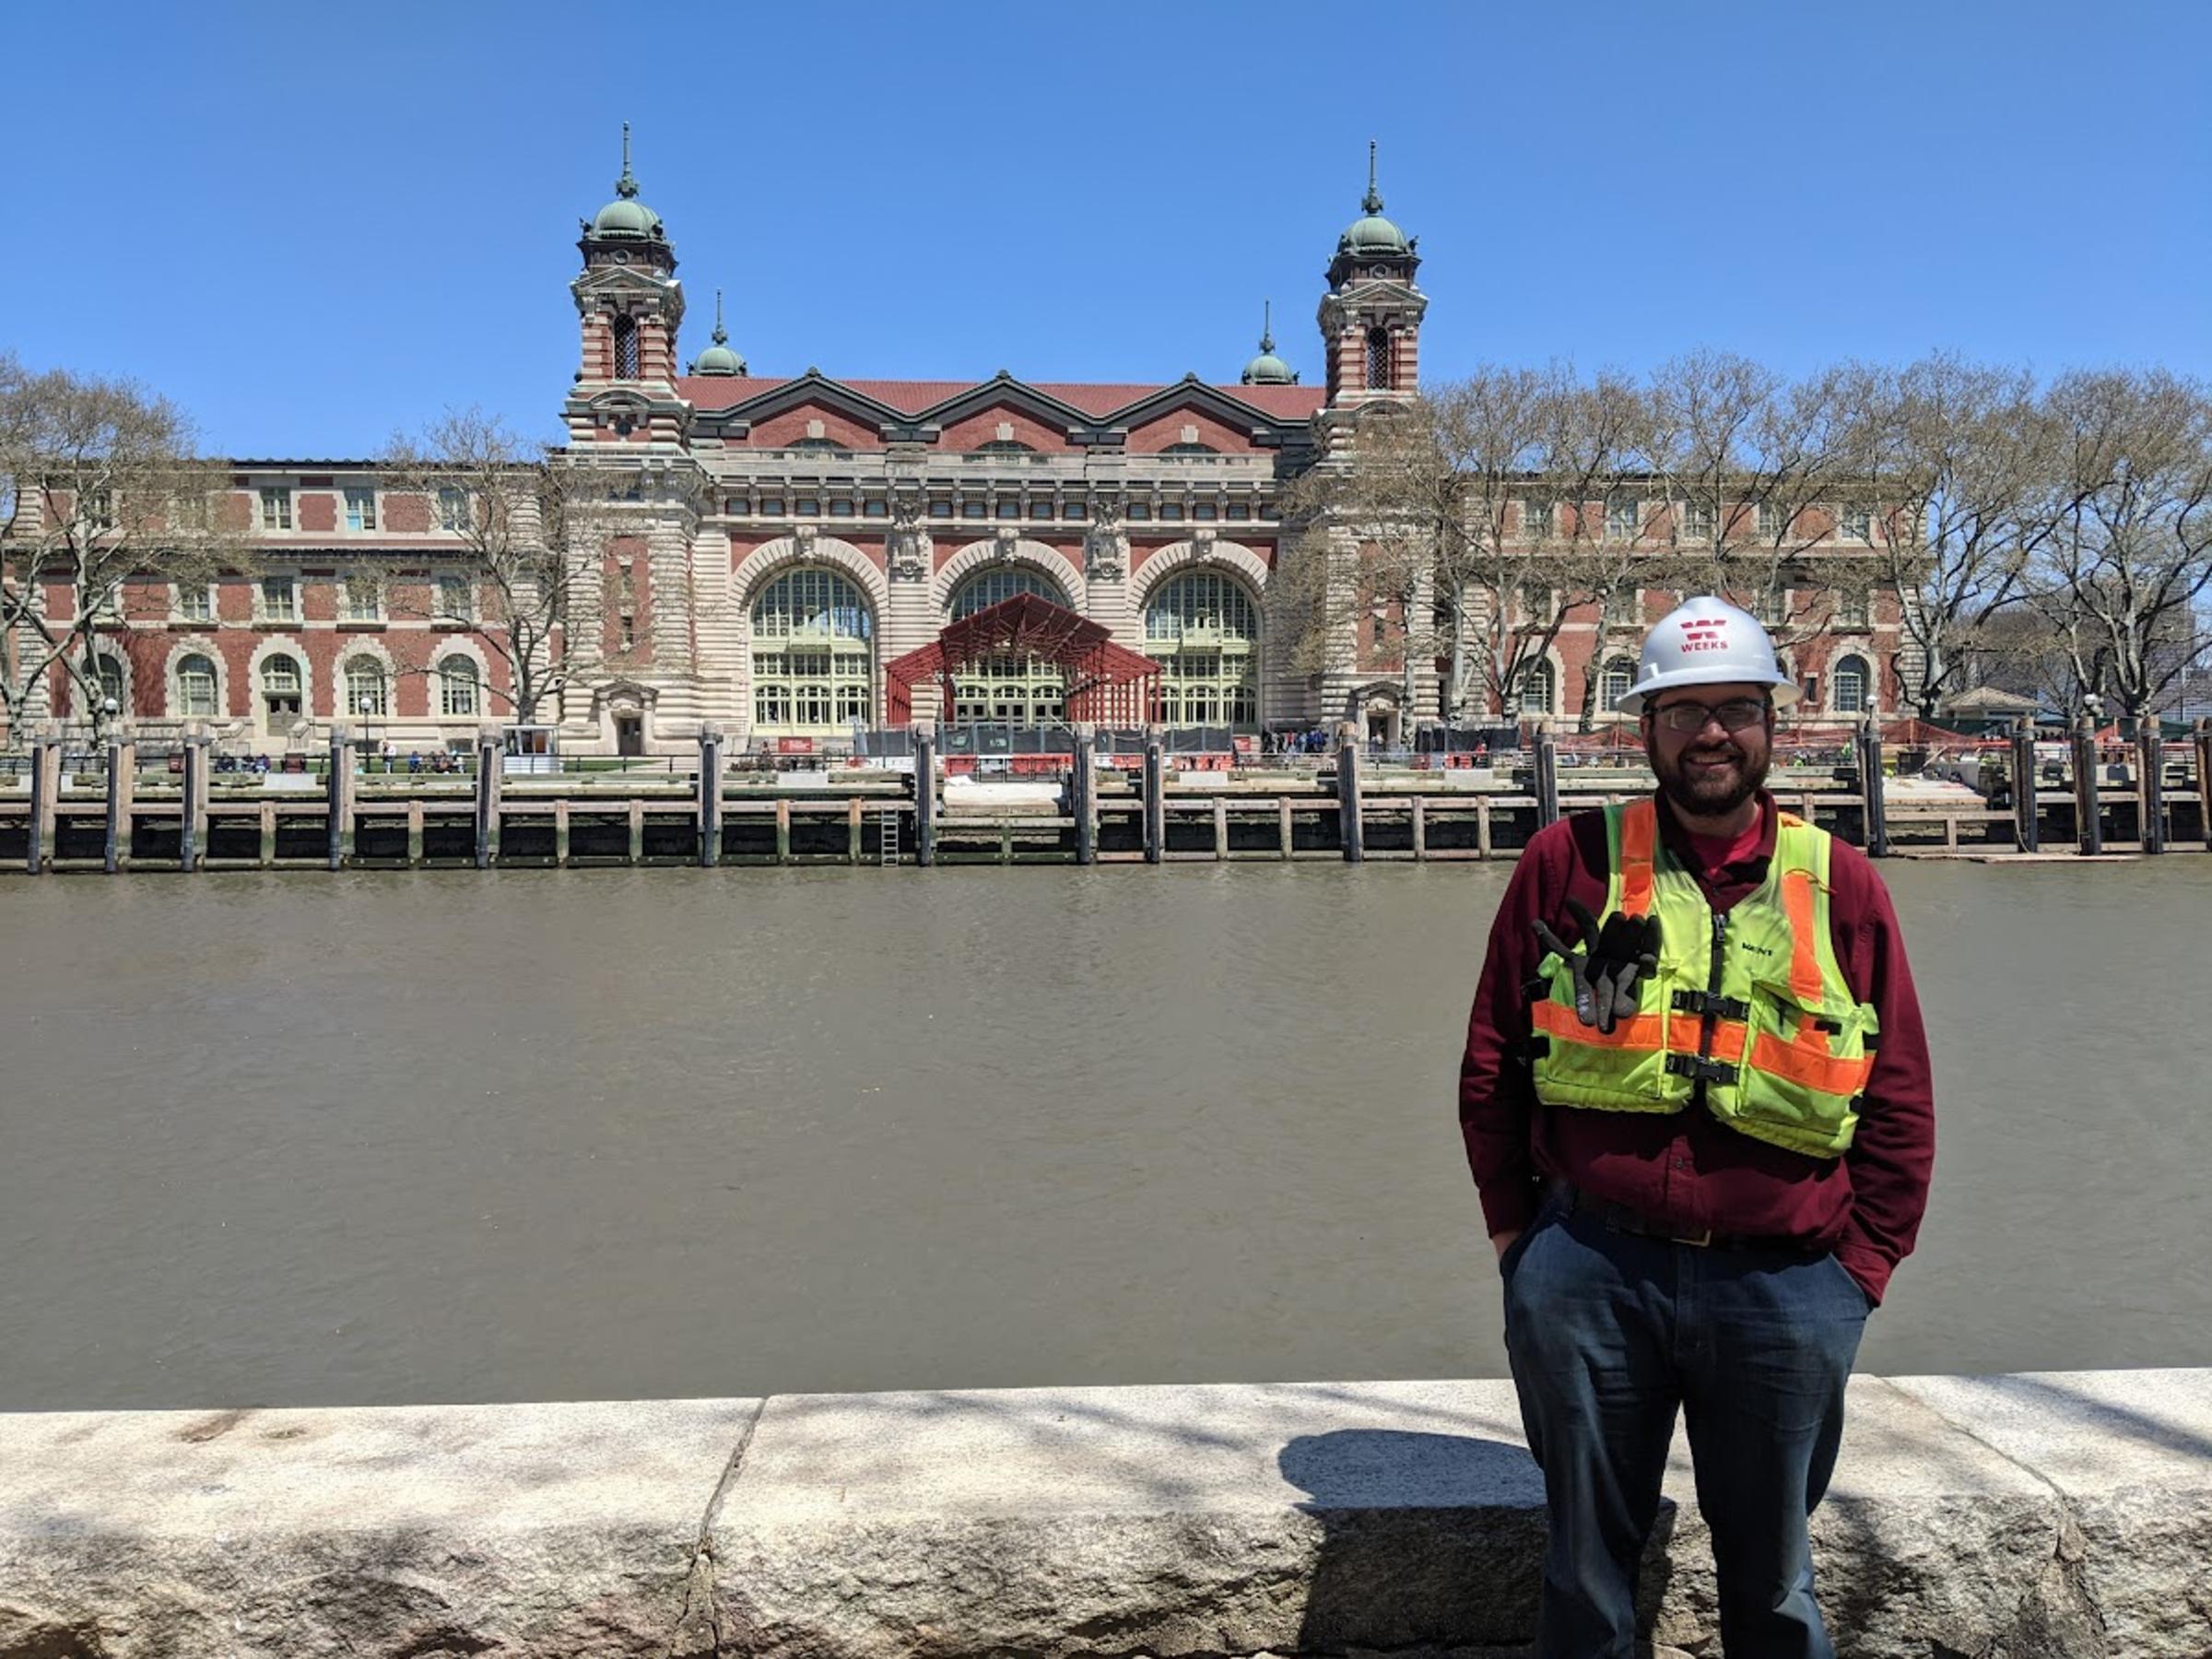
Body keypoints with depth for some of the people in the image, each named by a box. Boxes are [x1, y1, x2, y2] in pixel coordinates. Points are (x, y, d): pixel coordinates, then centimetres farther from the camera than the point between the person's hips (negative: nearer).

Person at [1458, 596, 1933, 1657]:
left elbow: (1900, 1097, 8)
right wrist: (1514, 1226, 3)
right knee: (1586, 1561, 16)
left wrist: (1864, 1261, 3)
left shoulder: (1839, 881, 4)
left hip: (1785, 1289, 1)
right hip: (1588, 1272, -1)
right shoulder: (1571, 860, 0)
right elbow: (1492, 1058, 4)